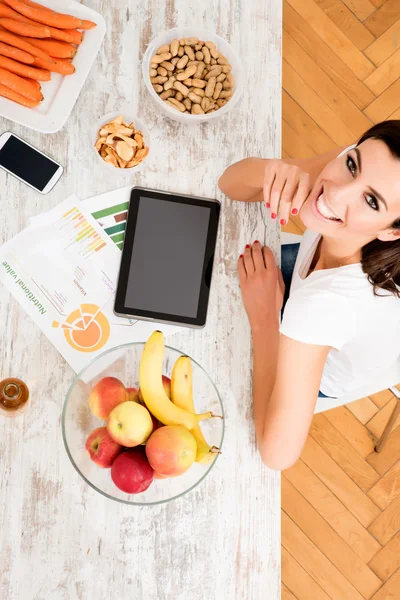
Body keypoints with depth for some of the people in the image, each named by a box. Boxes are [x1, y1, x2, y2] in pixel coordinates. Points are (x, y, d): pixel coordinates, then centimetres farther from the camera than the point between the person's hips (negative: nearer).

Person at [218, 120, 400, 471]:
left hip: (326, 372, -4)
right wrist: (272, 170, -44)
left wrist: (263, 316, -36)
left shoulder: (326, 301, -50)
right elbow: (230, 183, -20)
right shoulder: (364, 167, -33)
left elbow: (279, 453, -42)